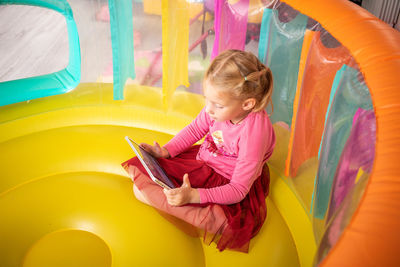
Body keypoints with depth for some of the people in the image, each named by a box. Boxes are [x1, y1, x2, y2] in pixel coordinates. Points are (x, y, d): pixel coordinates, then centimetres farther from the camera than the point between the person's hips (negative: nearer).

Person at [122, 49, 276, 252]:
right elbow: (195, 130, 5)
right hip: (202, 161, 6)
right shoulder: (220, 105, -17)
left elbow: (238, 189, -28)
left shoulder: (254, 133, -33)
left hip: (226, 183, -5)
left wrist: (194, 196, -38)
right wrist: (166, 150, -7)